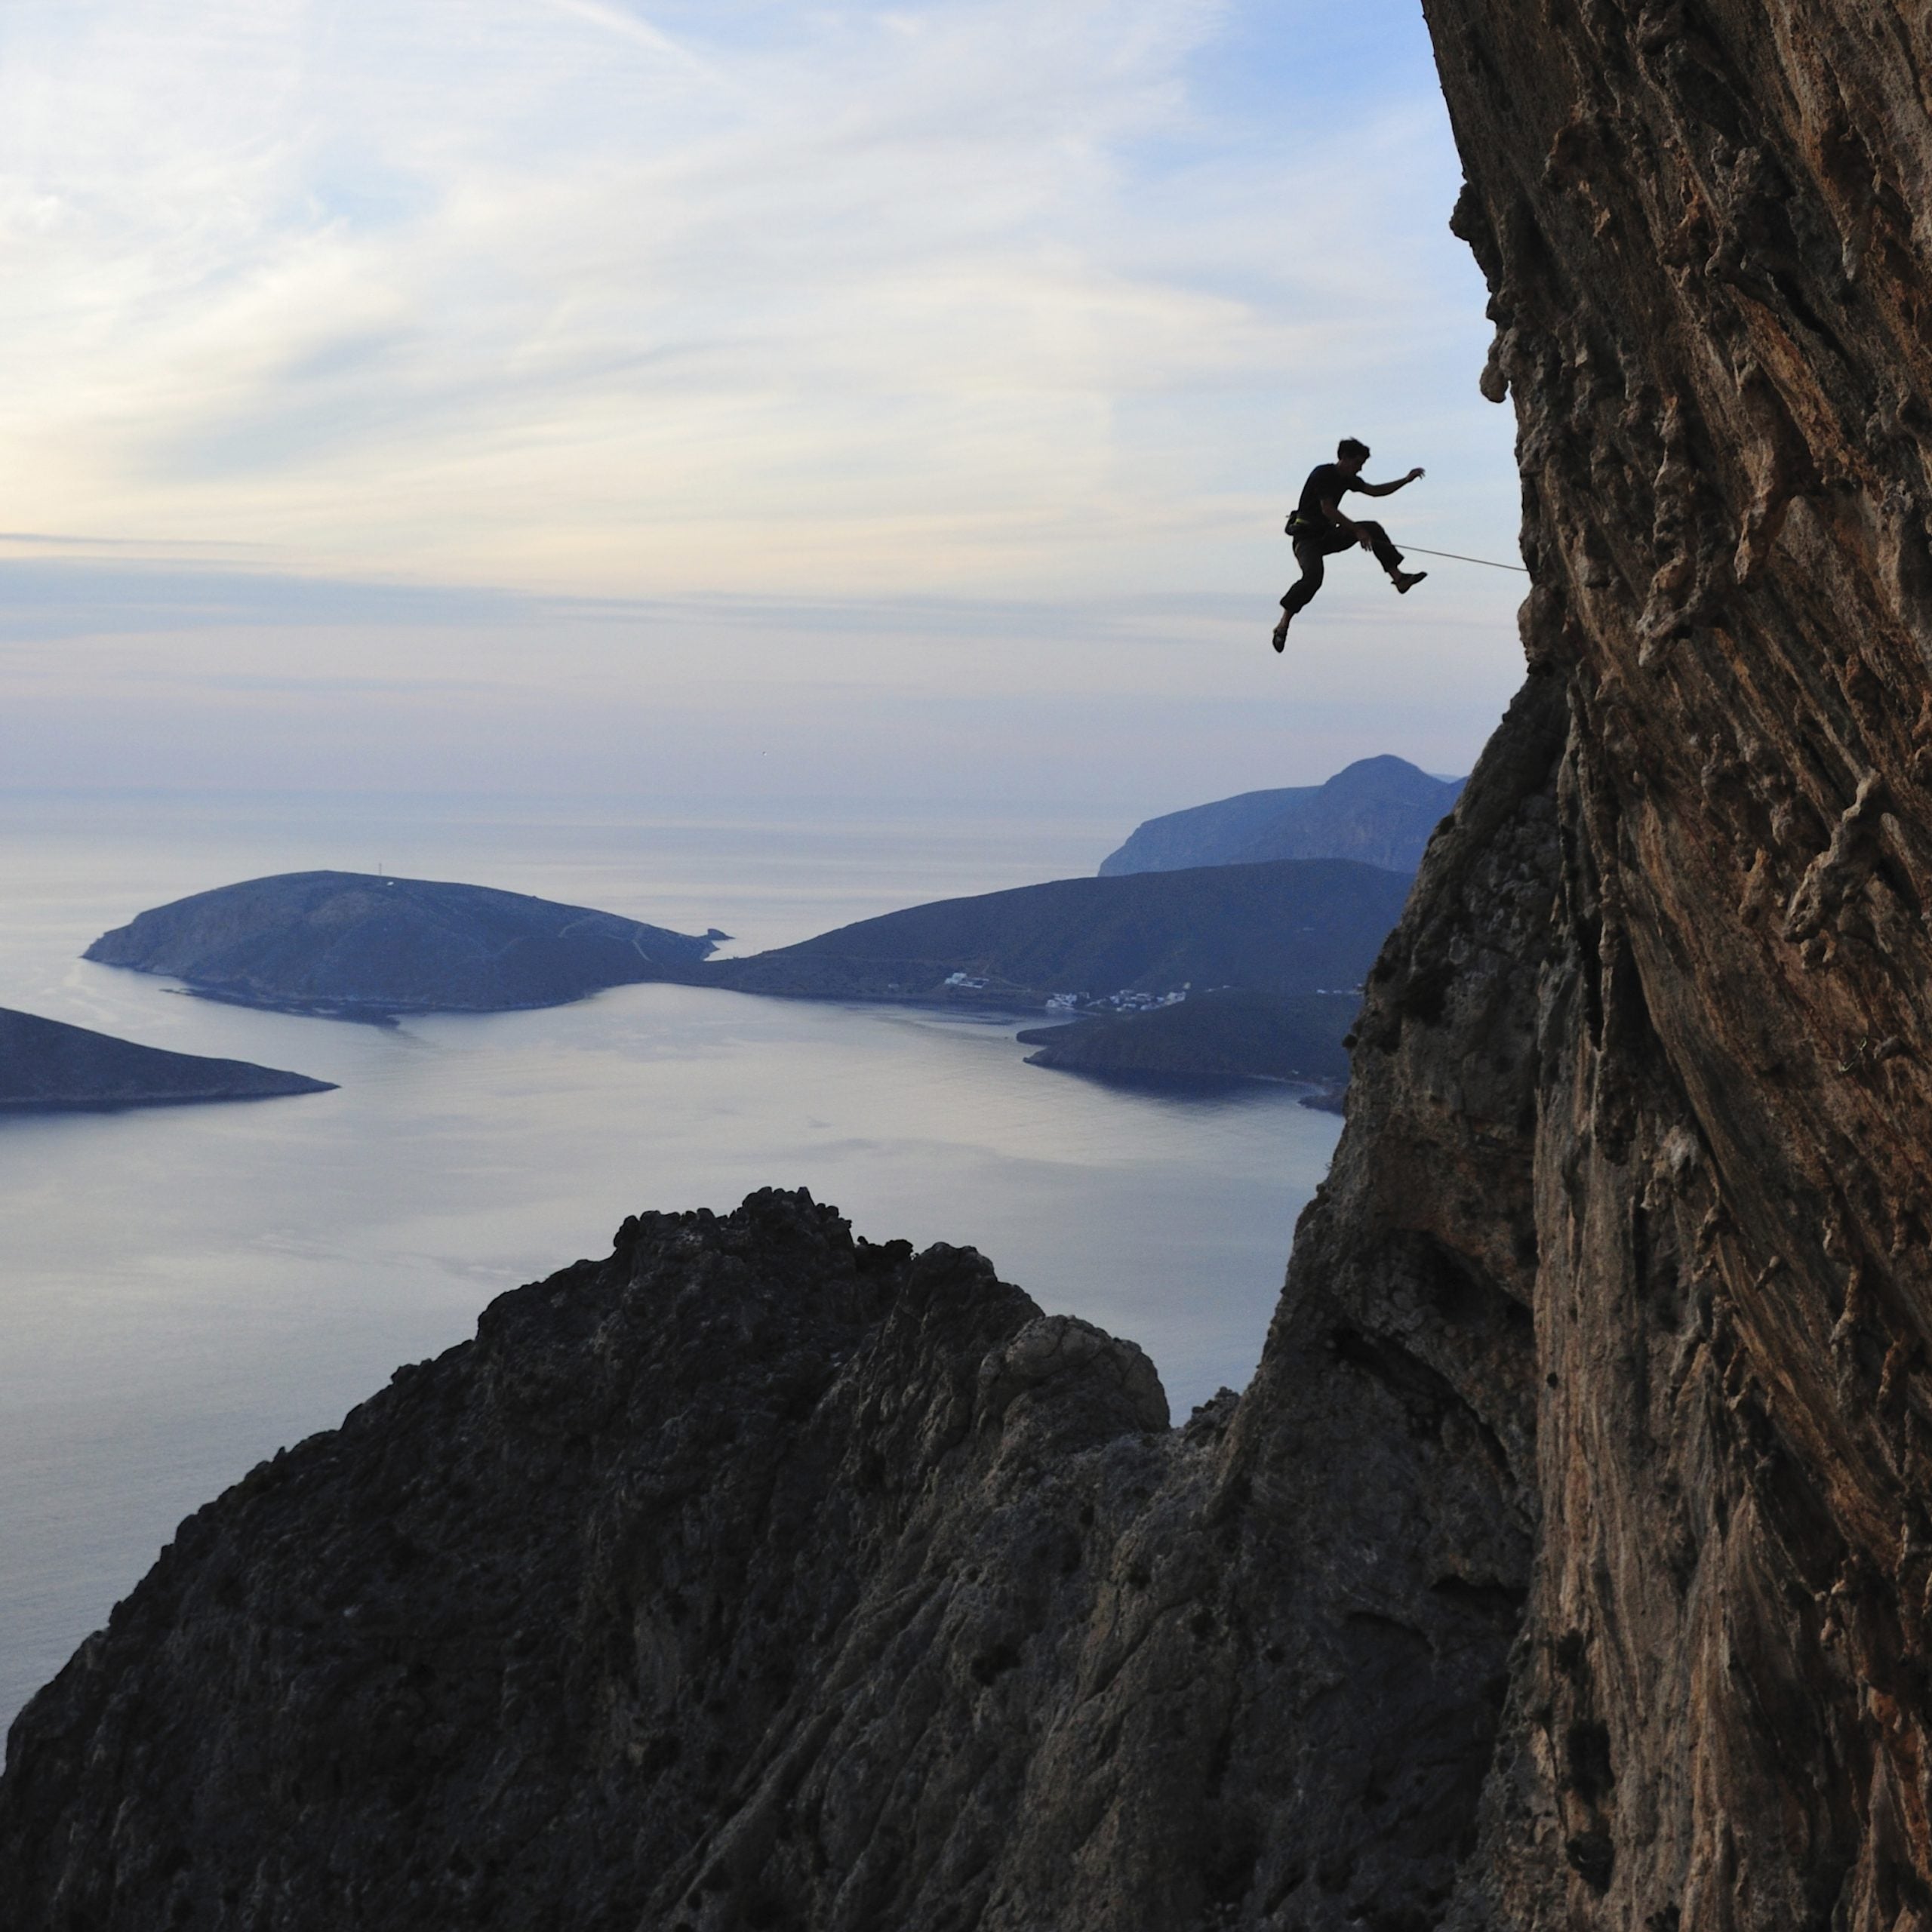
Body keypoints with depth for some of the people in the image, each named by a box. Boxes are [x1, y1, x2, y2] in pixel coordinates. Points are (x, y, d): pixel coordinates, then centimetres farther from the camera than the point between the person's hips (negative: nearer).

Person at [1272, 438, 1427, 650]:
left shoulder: (1347, 478, 10)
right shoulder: (1322, 474, -16)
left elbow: (1374, 490, 18)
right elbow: (1328, 509, -23)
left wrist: (1406, 480, 10)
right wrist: (1357, 530, -24)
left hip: (1327, 536, 8)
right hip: (1306, 536, -8)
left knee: (1374, 529, -1)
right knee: (1313, 576, -33)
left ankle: (1399, 577, -5)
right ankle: (1283, 624, -29)